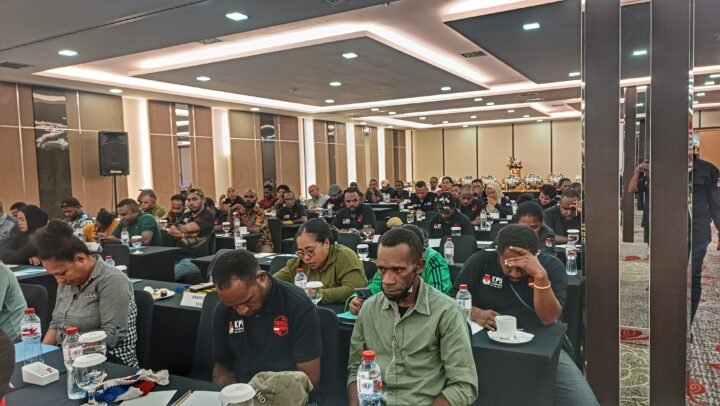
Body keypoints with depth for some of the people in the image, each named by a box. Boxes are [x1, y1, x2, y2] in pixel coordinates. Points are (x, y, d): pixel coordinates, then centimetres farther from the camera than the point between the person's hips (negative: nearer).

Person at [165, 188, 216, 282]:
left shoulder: (207, 217, -1)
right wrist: (185, 234, -6)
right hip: (177, 256, 7)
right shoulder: (185, 215, 21)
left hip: (195, 259, -7)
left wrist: (178, 228, 7)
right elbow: (170, 231, 12)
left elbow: (189, 227, -15)